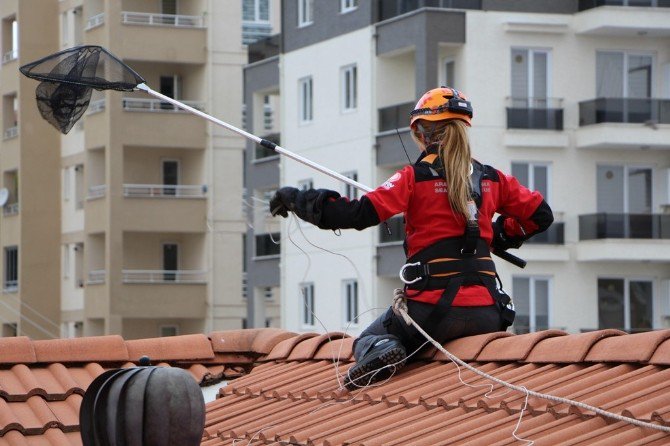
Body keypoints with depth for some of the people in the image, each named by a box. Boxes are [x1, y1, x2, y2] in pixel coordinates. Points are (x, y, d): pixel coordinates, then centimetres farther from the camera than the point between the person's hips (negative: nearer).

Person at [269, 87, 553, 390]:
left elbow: (360, 213, -12)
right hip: (485, 312, 4)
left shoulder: (415, 177, -3)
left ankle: (379, 352, -17)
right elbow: (541, 214, 19)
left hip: (435, 306, -4)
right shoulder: (491, 179, 11)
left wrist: (298, 201, -3)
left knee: (368, 340, 18)